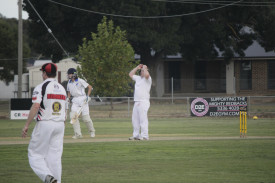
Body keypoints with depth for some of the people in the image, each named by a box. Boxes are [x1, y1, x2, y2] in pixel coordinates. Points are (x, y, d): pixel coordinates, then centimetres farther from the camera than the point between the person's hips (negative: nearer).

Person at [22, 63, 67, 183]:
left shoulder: (41, 87, -7)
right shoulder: (62, 88, 14)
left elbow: (36, 106, -18)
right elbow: (64, 111, 16)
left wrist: (26, 125, -16)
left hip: (44, 124, -6)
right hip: (60, 125, 6)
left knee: (35, 154, 1)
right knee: (55, 156, 7)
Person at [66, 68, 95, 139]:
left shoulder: (80, 81, -9)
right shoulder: (69, 83, 11)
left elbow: (90, 87, -7)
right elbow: (69, 92, 23)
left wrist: (87, 96, -15)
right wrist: (68, 98, 6)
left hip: (82, 99, -5)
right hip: (75, 100, 6)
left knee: (86, 117, -6)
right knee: (73, 116, -12)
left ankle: (92, 131, 18)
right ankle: (78, 134, -9)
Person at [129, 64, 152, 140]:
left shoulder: (148, 79, -3)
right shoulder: (138, 78, 20)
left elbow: (146, 75, -26)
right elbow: (131, 74, 31)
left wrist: (144, 68, -8)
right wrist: (137, 67, 21)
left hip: (143, 102, -8)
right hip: (136, 102, 8)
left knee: (143, 119, -12)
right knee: (135, 119, 9)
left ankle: (144, 136, -11)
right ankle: (136, 135, 15)